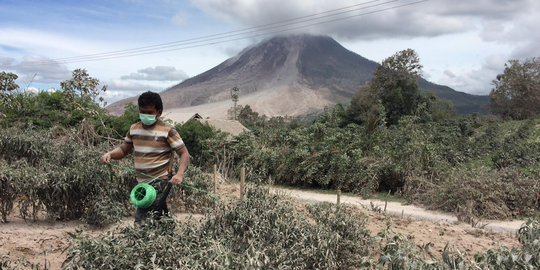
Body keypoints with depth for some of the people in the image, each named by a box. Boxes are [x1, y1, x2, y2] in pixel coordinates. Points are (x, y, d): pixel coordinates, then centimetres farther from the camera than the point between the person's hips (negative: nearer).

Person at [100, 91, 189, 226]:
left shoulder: (167, 131, -11)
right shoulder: (134, 129, 7)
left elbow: (184, 154, -10)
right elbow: (123, 150, 18)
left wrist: (179, 174, -26)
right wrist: (110, 154, -4)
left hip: (161, 181, -7)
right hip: (143, 183, 7)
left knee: (141, 219, -18)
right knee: (161, 216, 18)